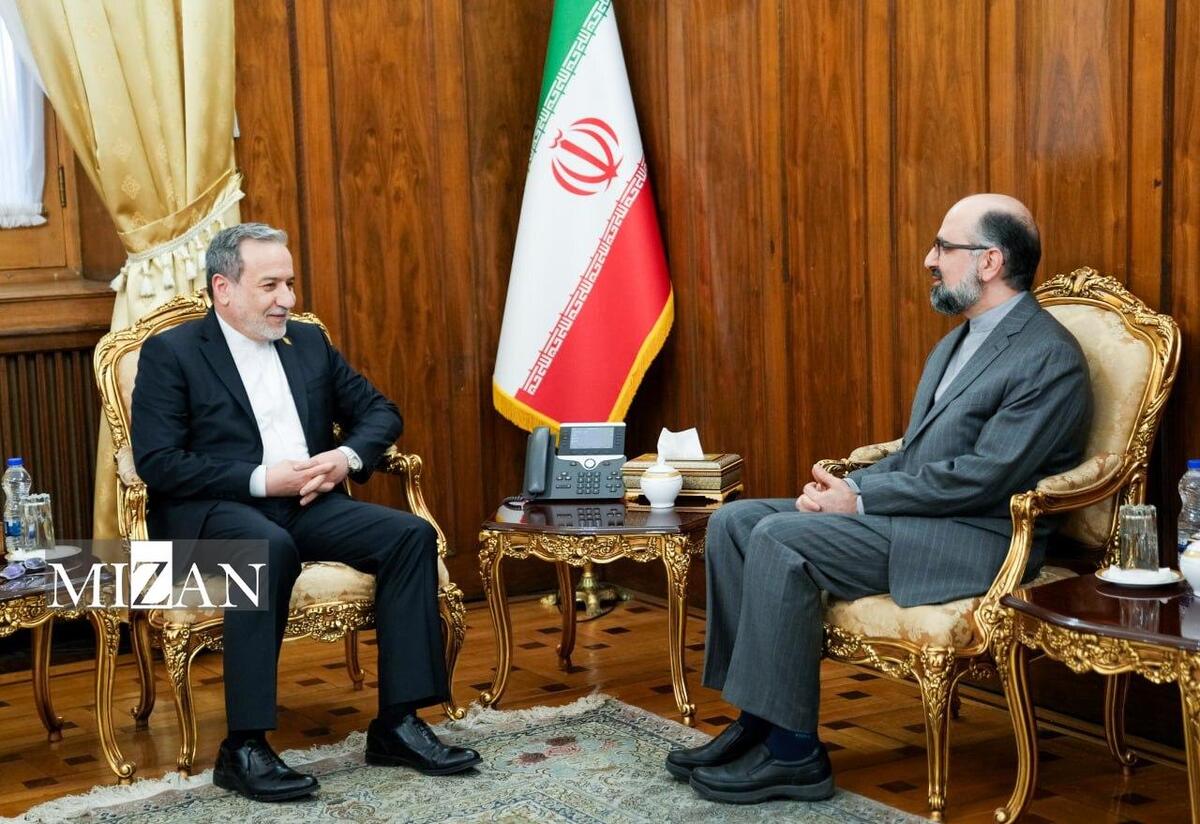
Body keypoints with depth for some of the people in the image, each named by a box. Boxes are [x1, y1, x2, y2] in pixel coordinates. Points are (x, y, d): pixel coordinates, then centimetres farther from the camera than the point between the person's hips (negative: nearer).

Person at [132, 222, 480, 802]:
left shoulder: (309, 342, 17)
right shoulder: (171, 352, 1)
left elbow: (380, 412, 19)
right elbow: (157, 462, -10)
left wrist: (349, 457, -4)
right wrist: (262, 479, -17)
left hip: (307, 504, 6)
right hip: (211, 512, -5)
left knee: (411, 534, -19)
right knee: (270, 547, -39)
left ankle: (398, 723, -16)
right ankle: (244, 748, -33)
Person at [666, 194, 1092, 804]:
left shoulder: (1050, 357, -13)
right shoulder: (956, 342, 19)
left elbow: (982, 477, -21)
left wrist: (860, 498, -16)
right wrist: (848, 485, 0)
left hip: (976, 540, -10)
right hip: (910, 514, 10)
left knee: (780, 538, -25)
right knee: (734, 521, -3)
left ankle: (792, 753, -18)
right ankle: (757, 718, -2)